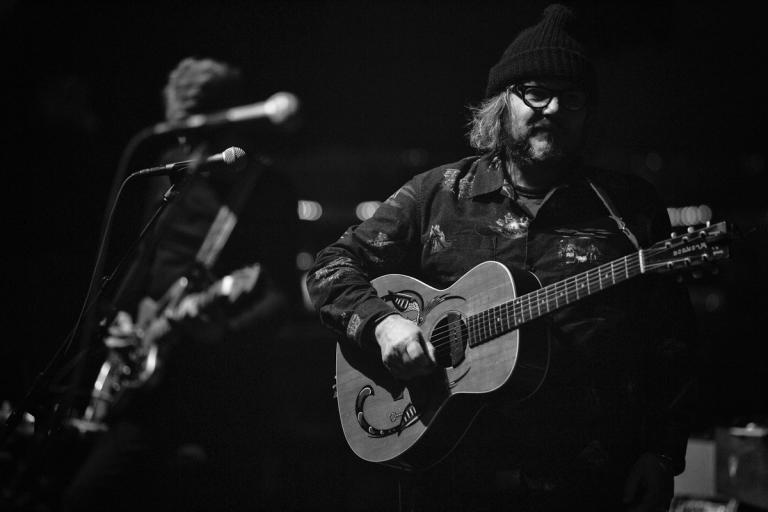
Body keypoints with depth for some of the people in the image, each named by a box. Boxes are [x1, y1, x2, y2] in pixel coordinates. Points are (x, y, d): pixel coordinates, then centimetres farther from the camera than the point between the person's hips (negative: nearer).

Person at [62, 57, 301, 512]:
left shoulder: (265, 189, -10)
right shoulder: (177, 171, 11)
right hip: (151, 376, 7)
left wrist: (218, 330, -32)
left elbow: (283, 295, -18)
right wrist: (123, 316, 9)